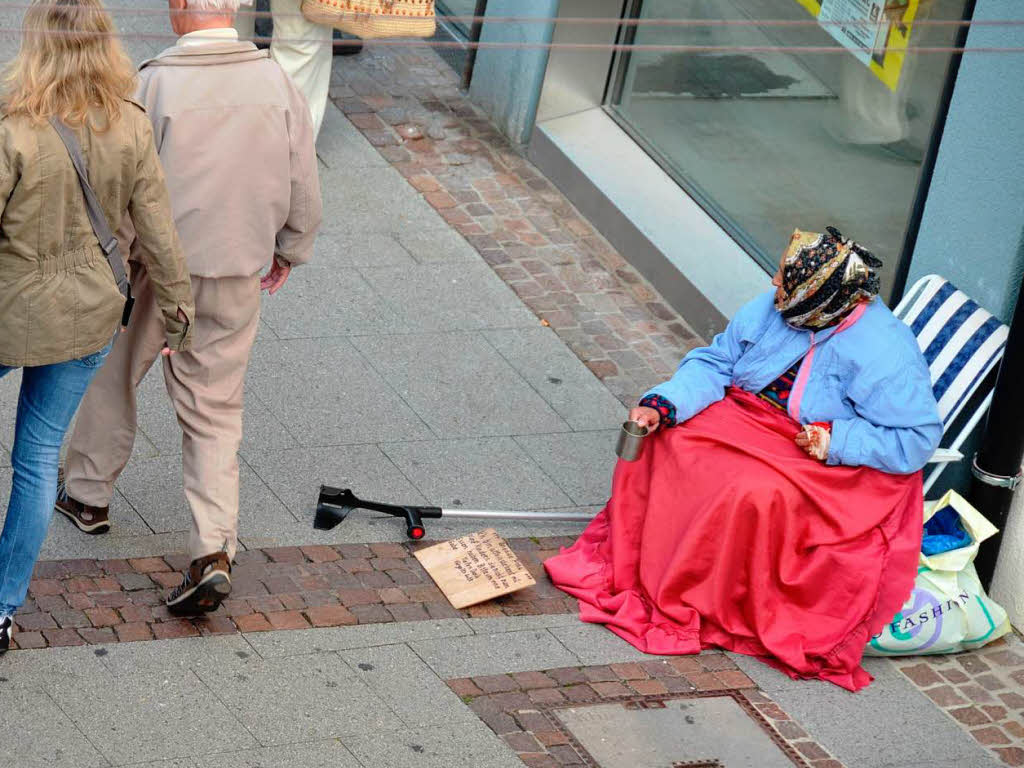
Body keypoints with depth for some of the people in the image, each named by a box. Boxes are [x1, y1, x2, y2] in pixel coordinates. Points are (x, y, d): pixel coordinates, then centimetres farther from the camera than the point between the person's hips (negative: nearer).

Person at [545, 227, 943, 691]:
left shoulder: (885, 352, -24)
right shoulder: (773, 309, -5)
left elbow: (918, 440, -21)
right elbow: (715, 361, 4)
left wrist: (838, 441, -27)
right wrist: (662, 405, -12)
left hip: (829, 465, -7)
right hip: (746, 418, 7)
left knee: (754, 494, -34)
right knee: (658, 441, -10)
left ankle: (681, 605, -19)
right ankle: (628, 562, 0)